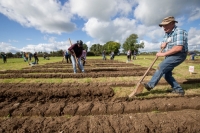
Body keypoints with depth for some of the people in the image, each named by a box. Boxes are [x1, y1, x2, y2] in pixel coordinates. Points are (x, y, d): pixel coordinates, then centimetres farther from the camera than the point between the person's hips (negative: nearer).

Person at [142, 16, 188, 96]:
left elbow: (178, 48, -28)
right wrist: (164, 43, -8)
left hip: (179, 55, -9)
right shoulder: (167, 33, 9)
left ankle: (150, 85, -19)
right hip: (171, 55, 9)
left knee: (162, 66, -24)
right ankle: (178, 90, 18)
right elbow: (163, 44, 17)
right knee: (166, 74, 5)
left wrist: (163, 54, -24)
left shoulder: (179, 32, -17)